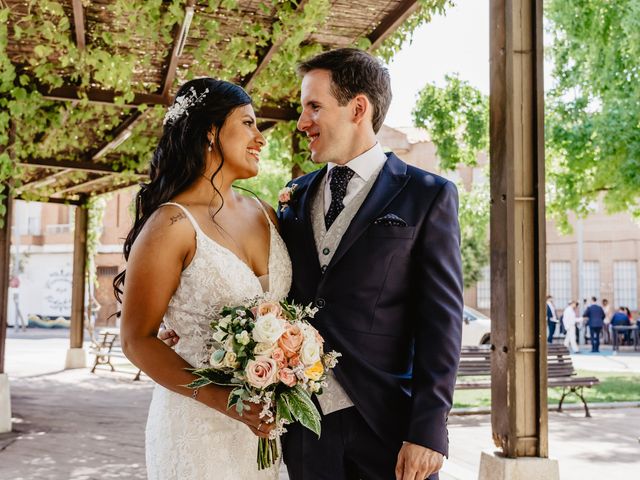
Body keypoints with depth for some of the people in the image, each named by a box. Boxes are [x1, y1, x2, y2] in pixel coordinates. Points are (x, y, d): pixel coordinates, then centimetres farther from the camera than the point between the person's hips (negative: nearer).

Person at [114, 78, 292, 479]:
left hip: (264, 417, 6)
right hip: (200, 422, -6)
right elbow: (138, 341, -12)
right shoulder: (171, 225, -15)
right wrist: (222, 399, -23)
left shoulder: (265, 214, 3)